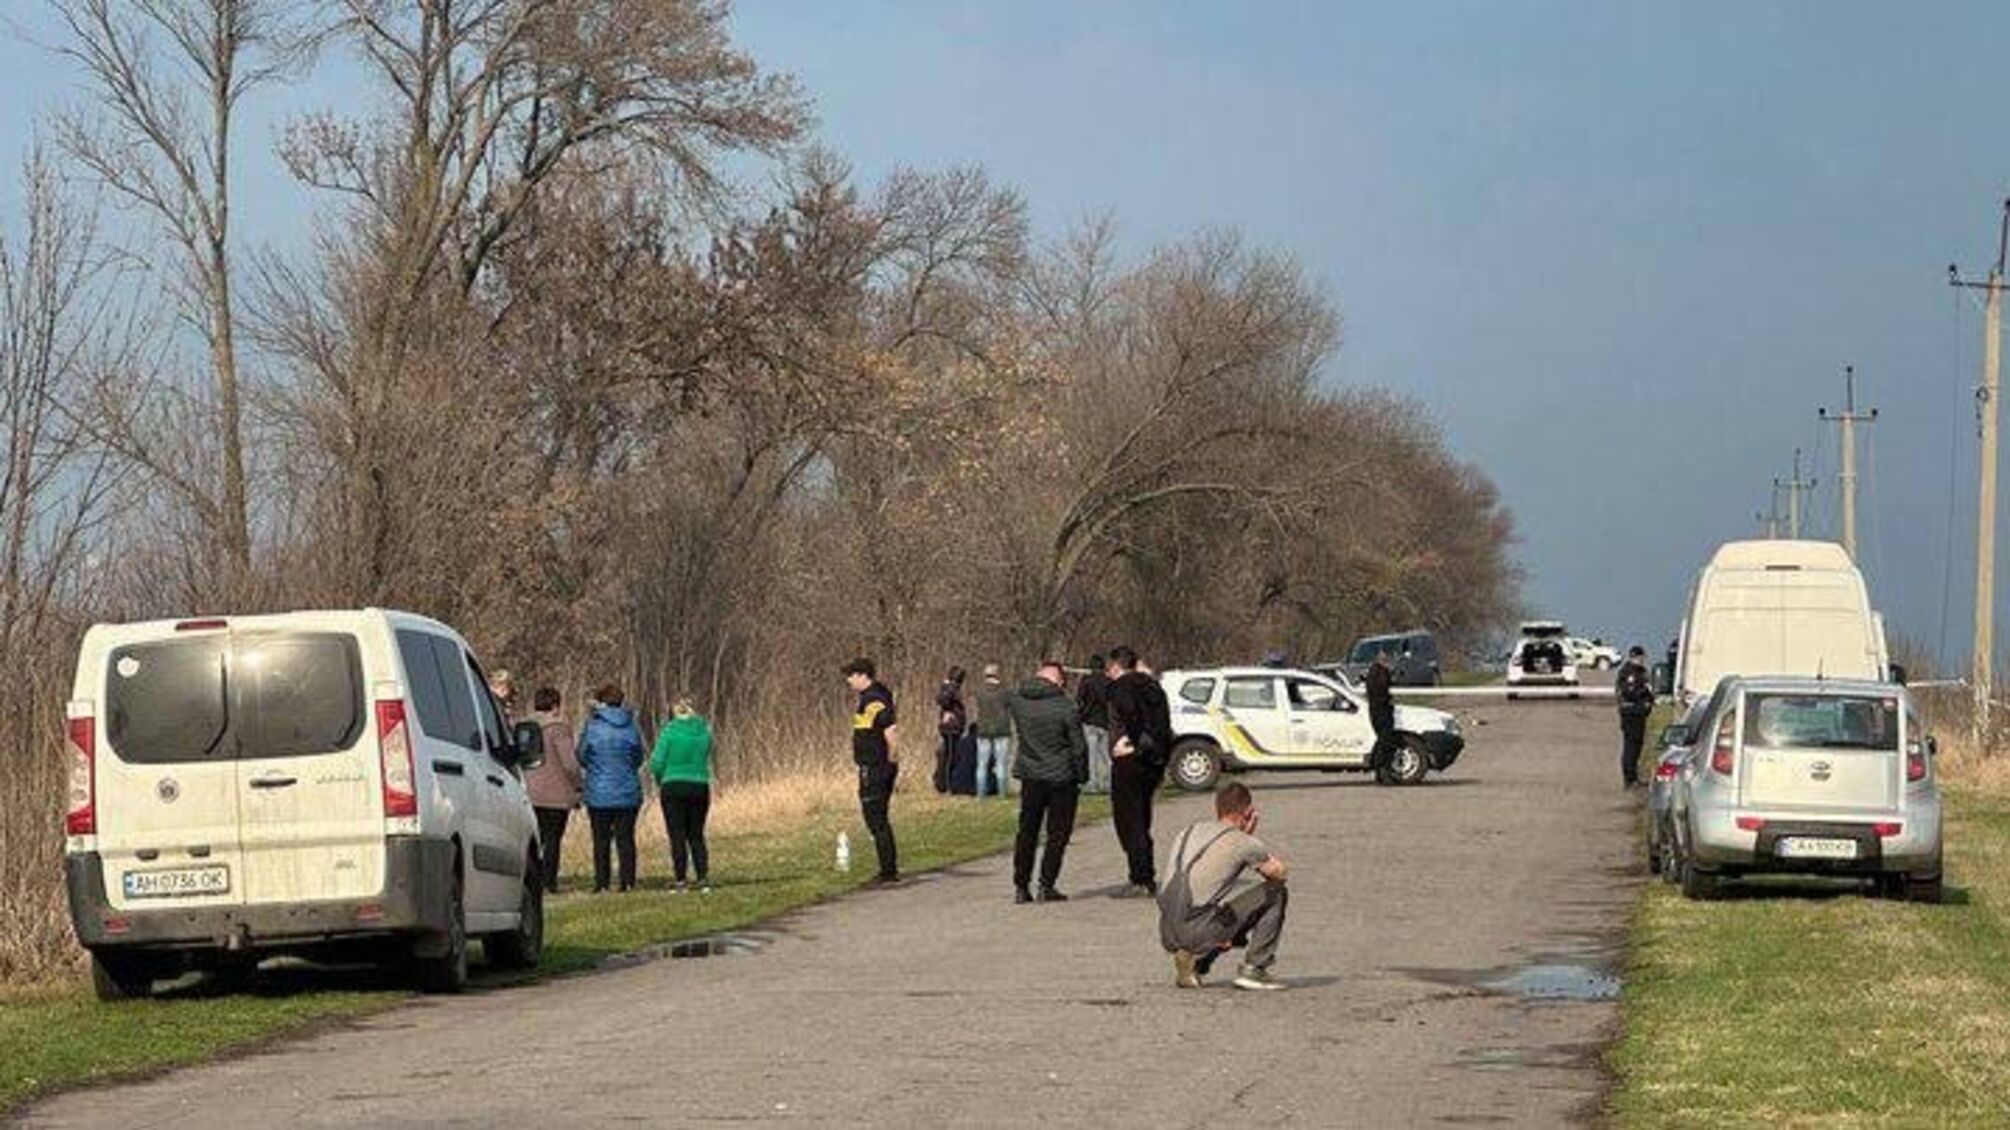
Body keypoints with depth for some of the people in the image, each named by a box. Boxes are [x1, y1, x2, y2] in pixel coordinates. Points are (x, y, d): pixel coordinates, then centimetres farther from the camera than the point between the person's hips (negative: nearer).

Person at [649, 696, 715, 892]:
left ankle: (680, 881, -1)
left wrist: (660, 781, 9)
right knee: (696, 835, 12)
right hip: (700, 786, 4)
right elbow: (706, 759, 9)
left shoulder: (669, 730, -9)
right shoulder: (704, 731, 2)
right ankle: (703, 878, 5)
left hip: (674, 787, -4)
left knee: (677, 836, 2)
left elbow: (657, 763, -8)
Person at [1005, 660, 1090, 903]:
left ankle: (1021, 886, 12)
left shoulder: (1017, 702, -2)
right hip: (1061, 779, -4)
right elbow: (1078, 746, -10)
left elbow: (1005, 702, 25)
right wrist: (1082, 776, 0)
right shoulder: (1064, 707, -14)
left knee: (1026, 832, 13)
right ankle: (1047, 885, 1)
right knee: (1058, 835, 5)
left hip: (1030, 777, 4)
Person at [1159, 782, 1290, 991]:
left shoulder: (1188, 833, 19)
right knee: (1275, 893, 6)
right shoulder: (1242, 842, -2)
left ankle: (1194, 964, 14)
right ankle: (1253, 969, 6)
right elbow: (1280, 872, 14)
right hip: (1198, 931, -7)